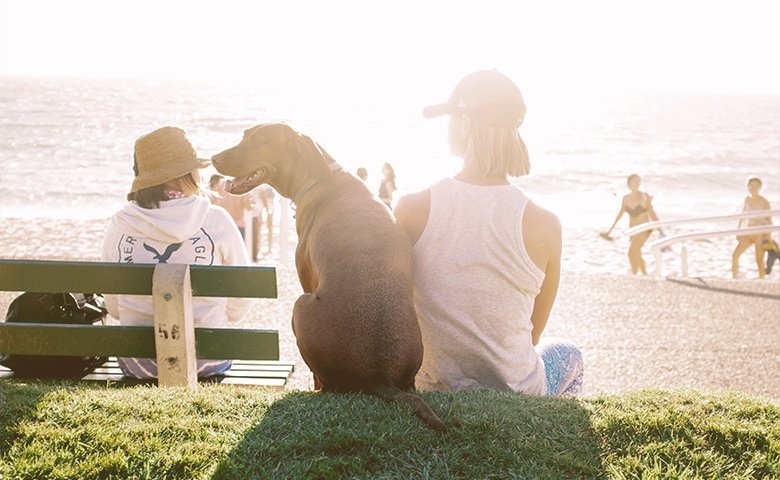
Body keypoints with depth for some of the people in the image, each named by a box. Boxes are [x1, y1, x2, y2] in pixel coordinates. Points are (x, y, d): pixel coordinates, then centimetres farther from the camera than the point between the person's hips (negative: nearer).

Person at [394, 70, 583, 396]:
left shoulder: (411, 209, -16)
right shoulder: (543, 225, -17)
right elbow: (532, 335, -3)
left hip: (431, 393, 2)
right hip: (515, 397, -1)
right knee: (568, 355, 34)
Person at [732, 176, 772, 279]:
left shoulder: (764, 202, -9)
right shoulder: (747, 199, 7)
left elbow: (769, 220, -7)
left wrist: (768, 236, -14)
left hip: (760, 234, -6)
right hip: (748, 233, 6)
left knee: (759, 261, -4)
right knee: (735, 256, 0)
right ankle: (734, 279, 11)